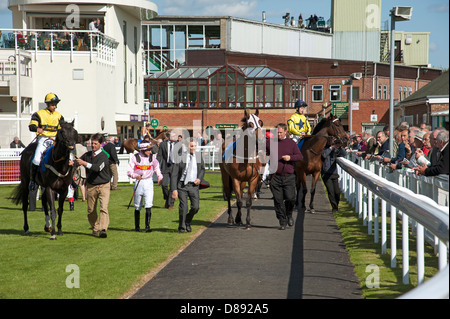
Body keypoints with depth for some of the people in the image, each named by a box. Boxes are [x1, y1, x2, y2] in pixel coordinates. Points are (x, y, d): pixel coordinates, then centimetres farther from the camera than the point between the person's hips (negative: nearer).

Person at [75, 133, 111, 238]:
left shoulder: (103, 156, -12)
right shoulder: (87, 155, 5)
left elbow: (98, 167, -27)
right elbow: (79, 162, 7)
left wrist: (84, 163, -36)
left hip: (103, 185, -5)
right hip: (91, 186, 5)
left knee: (103, 208, -16)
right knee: (91, 210, 9)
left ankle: (103, 229, -23)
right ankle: (95, 228, 25)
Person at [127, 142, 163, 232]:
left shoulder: (152, 157, 3)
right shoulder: (135, 157, -5)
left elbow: (156, 167, 21)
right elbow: (129, 171, -4)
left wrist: (160, 176, 6)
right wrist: (135, 175, -23)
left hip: (148, 182, 1)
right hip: (139, 182, -1)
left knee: (149, 205, -13)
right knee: (137, 206, 8)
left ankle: (147, 226, -12)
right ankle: (137, 226, 21)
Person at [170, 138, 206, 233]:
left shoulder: (199, 156, 5)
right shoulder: (180, 157, -7)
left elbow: (202, 169, 23)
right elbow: (174, 174, -7)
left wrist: (200, 178, 2)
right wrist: (174, 189, -14)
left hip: (194, 186, 3)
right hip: (182, 185, -3)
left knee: (196, 207, -7)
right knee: (183, 207, -8)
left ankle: (188, 222, 23)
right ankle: (181, 227, 14)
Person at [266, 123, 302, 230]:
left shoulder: (291, 143, 8)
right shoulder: (270, 143, 6)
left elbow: (300, 156, 5)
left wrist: (290, 157, -12)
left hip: (289, 177, 0)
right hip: (276, 177, 0)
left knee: (290, 198, -8)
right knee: (278, 200, 0)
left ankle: (289, 215, 22)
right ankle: (282, 222, 11)